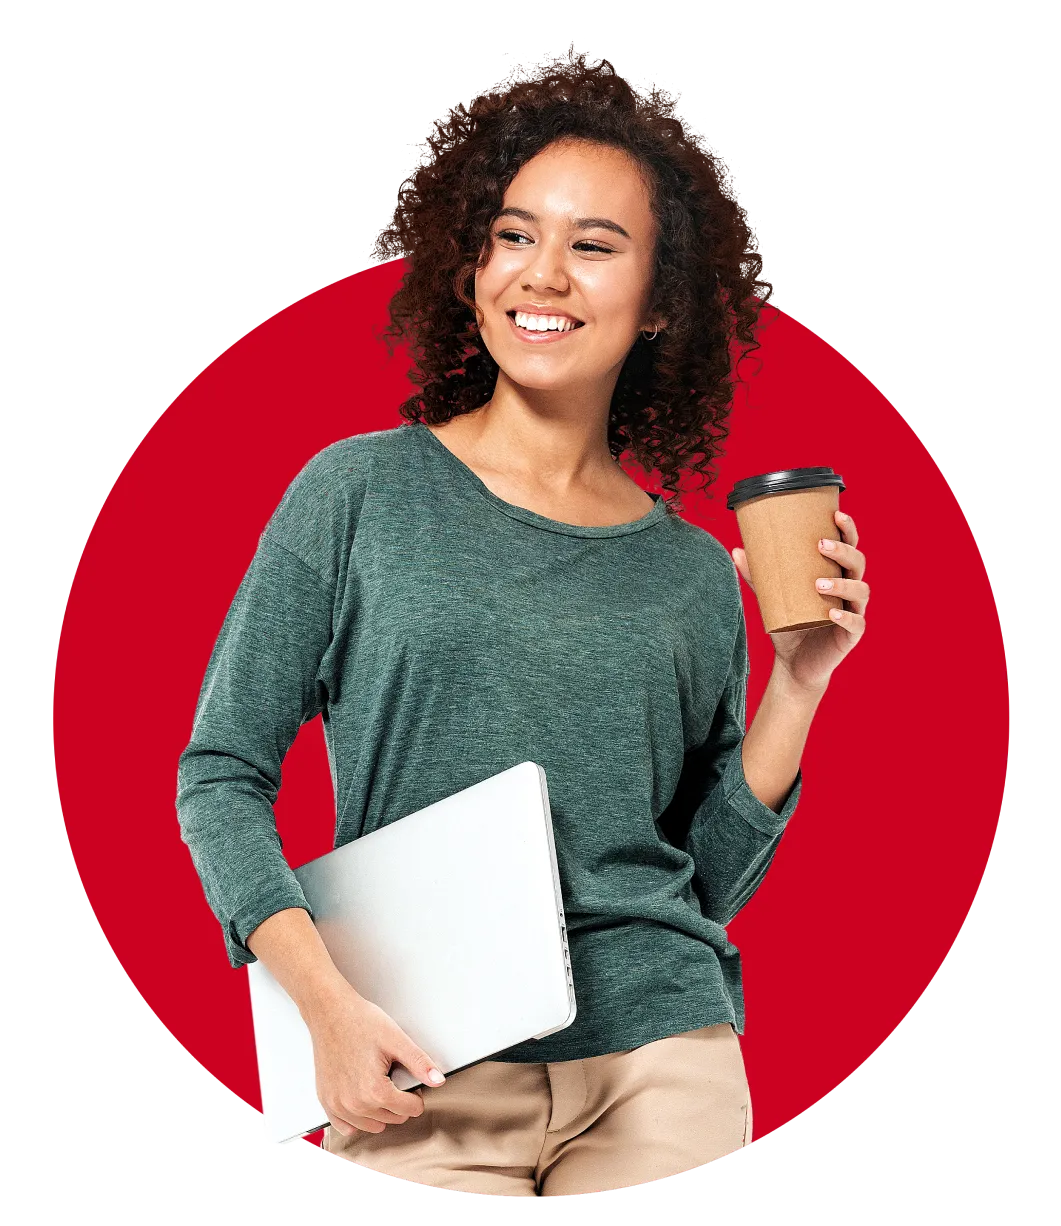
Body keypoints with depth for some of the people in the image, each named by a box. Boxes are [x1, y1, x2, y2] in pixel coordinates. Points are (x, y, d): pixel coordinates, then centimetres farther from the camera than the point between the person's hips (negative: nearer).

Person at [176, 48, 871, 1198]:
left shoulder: (696, 576, 7)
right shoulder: (359, 492, 0)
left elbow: (710, 882, 11)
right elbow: (222, 773, 0)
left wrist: (798, 684, -1)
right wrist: (328, 1003, -11)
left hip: (662, 1061, 2)